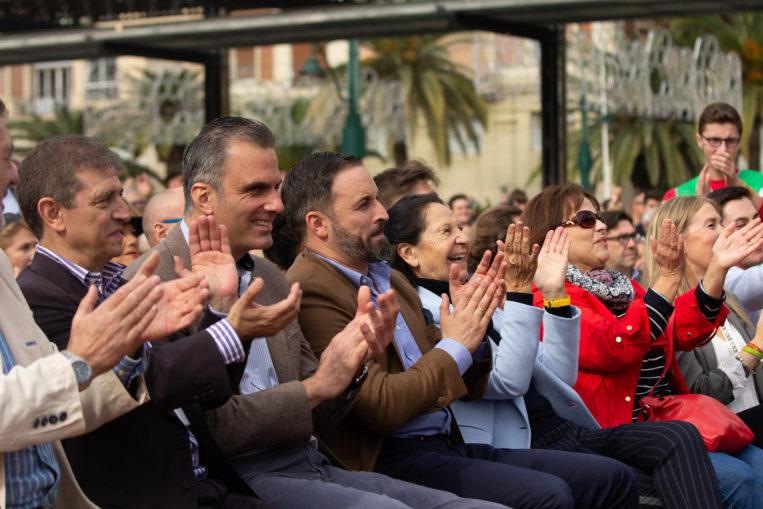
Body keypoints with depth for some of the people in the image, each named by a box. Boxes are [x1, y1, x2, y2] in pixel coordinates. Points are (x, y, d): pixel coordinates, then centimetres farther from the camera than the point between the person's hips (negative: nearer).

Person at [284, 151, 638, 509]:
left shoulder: (389, 279, 18)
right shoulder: (309, 292, -10)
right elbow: (381, 406, -18)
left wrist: (472, 327, 2)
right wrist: (455, 345, -7)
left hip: (449, 445, 9)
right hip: (390, 458, -9)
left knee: (613, 479, -2)